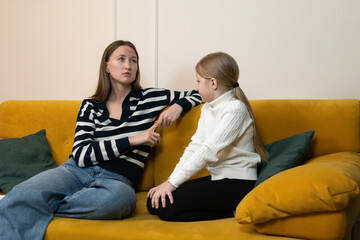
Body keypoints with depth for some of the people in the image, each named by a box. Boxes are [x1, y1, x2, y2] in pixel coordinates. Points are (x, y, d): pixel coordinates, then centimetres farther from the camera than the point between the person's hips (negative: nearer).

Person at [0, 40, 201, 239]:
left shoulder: (150, 98, 12)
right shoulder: (90, 106, 13)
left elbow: (198, 94, 20)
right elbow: (80, 155, 0)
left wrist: (178, 107, -3)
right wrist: (133, 140, -7)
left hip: (116, 179, 0)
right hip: (76, 171, 0)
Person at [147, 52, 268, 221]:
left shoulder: (235, 109, -15)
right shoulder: (207, 109, 14)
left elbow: (209, 151, -21)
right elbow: (194, 147, 7)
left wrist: (173, 183, -22)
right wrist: (170, 181, -5)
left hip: (237, 183, -9)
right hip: (218, 178, 10)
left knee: (165, 206, -19)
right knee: (153, 202, 1)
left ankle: (232, 212, -9)